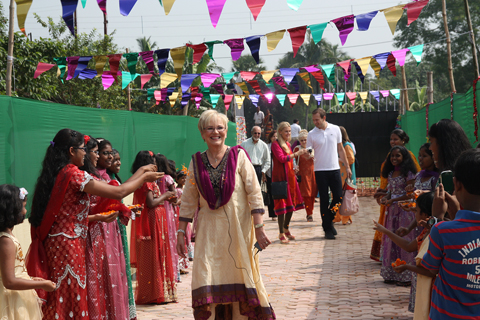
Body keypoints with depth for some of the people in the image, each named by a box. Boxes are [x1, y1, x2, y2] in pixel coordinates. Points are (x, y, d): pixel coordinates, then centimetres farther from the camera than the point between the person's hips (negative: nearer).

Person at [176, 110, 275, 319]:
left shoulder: (238, 156, -2)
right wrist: (181, 233, 8)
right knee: (208, 285, -5)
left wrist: (259, 227, -10)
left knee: (240, 279, 3)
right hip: (208, 231, 2)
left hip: (238, 230, -2)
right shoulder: (196, 162, 6)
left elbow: (254, 193, -4)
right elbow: (188, 201, 10)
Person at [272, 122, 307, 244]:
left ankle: (286, 229, 24)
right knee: (282, 204, -7)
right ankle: (282, 234, -3)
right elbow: (281, 158, -20)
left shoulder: (287, 144, 17)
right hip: (280, 176, -8)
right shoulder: (275, 144, -8)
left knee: (292, 204, 10)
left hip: (290, 176, 8)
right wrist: (296, 154, -25)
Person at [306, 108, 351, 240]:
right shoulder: (312, 134, -1)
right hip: (320, 171, -2)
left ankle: (329, 220, 25)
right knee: (324, 200, 1)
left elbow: (340, 149, 11)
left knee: (338, 197, 1)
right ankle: (327, 228, 10)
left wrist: (347, 166, 10)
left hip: (335, 169, 2)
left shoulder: (335, 129, 4)